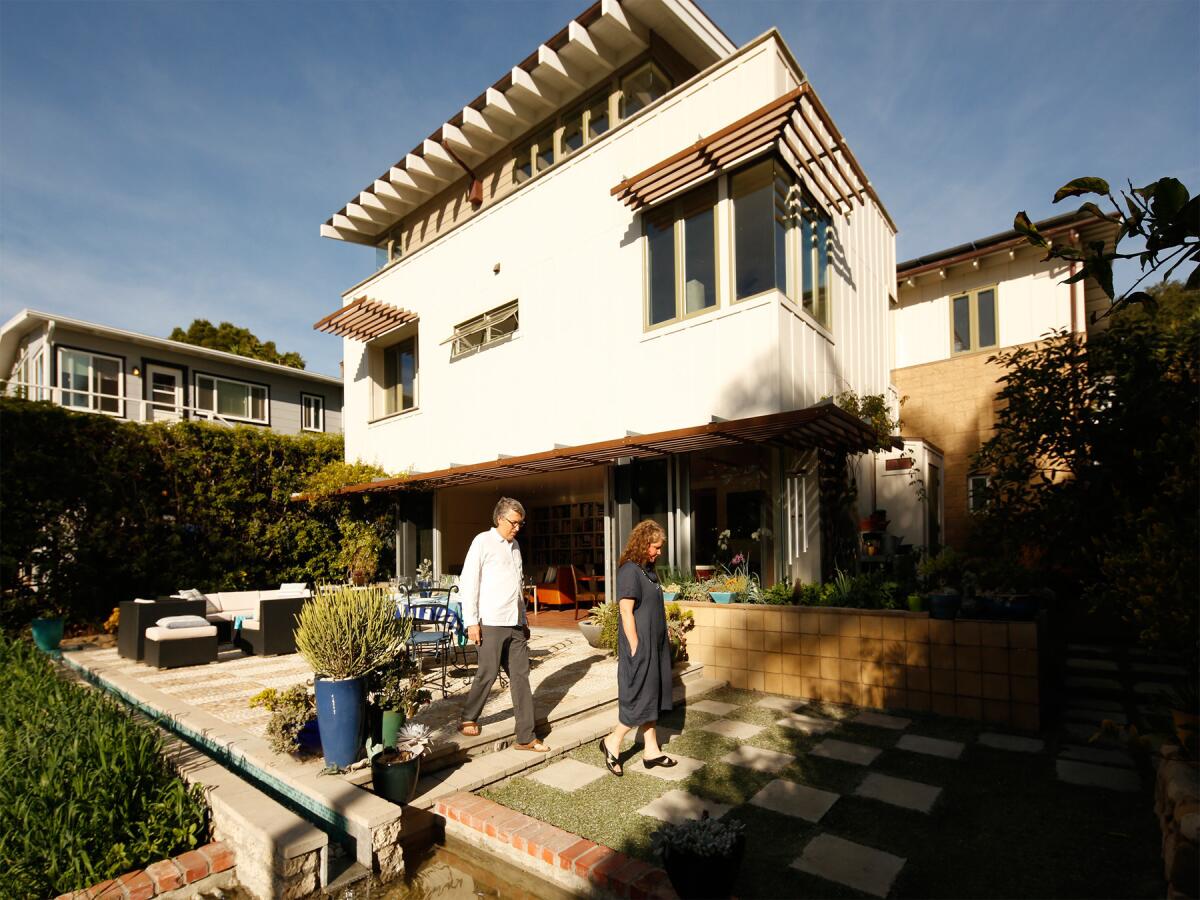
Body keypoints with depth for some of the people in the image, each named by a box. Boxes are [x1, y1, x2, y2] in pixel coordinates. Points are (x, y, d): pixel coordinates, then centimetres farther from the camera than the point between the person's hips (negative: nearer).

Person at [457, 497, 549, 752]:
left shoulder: (514, 545, 16)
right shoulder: (483, 541, -5)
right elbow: (468, 583, -9)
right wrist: (471, 621, -13)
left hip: (515, 624, 6)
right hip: (491, 623, -6)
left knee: (520, 676, 7)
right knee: (487, 675, 4)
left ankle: (526, 737, 13)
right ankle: (468, 720, 29)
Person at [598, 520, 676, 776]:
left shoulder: (647, 570, 11)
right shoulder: (629, 571, -17)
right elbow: (626, 612, -20)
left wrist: (660, 644, 15)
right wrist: (635, 647, -19)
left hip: (655, 646, 9)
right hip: (639, 645, -9)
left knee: (652, 697, 15)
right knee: (640, 699, 0)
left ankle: (651, 750, 25)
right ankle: (612, 743, 17)